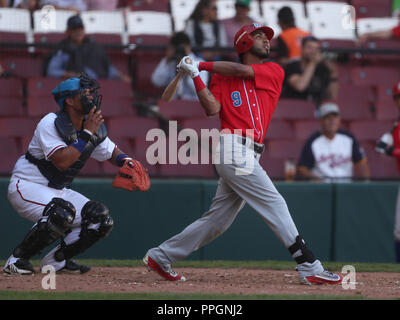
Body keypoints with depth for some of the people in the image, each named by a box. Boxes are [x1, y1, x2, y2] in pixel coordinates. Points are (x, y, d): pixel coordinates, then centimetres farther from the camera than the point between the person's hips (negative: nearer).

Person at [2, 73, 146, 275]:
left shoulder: (94, 127, 0)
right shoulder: (50, 124, -21)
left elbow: (111, 153, 17)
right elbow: (62, 162, -33)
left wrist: (126, 160, -6)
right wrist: (87, 134, -29)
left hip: (59, 191, 8)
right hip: (26, 187, -8)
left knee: (101, 220, -5)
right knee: (62, 213, -35)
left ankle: (56, 259, 10)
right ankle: (17, 259, -21)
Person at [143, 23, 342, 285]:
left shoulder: (274, 72, 16)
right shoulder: (222, 77, 9)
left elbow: (241, 71, 1)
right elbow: (212, 109, -3)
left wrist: (202, 65, 7)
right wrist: (196, 76, -7)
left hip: (249, 155, 6)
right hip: (234, 148, -6)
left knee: (218, 220, 9)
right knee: (274, 204, -10)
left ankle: (161, 256, 19)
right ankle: (309, 268, -11)